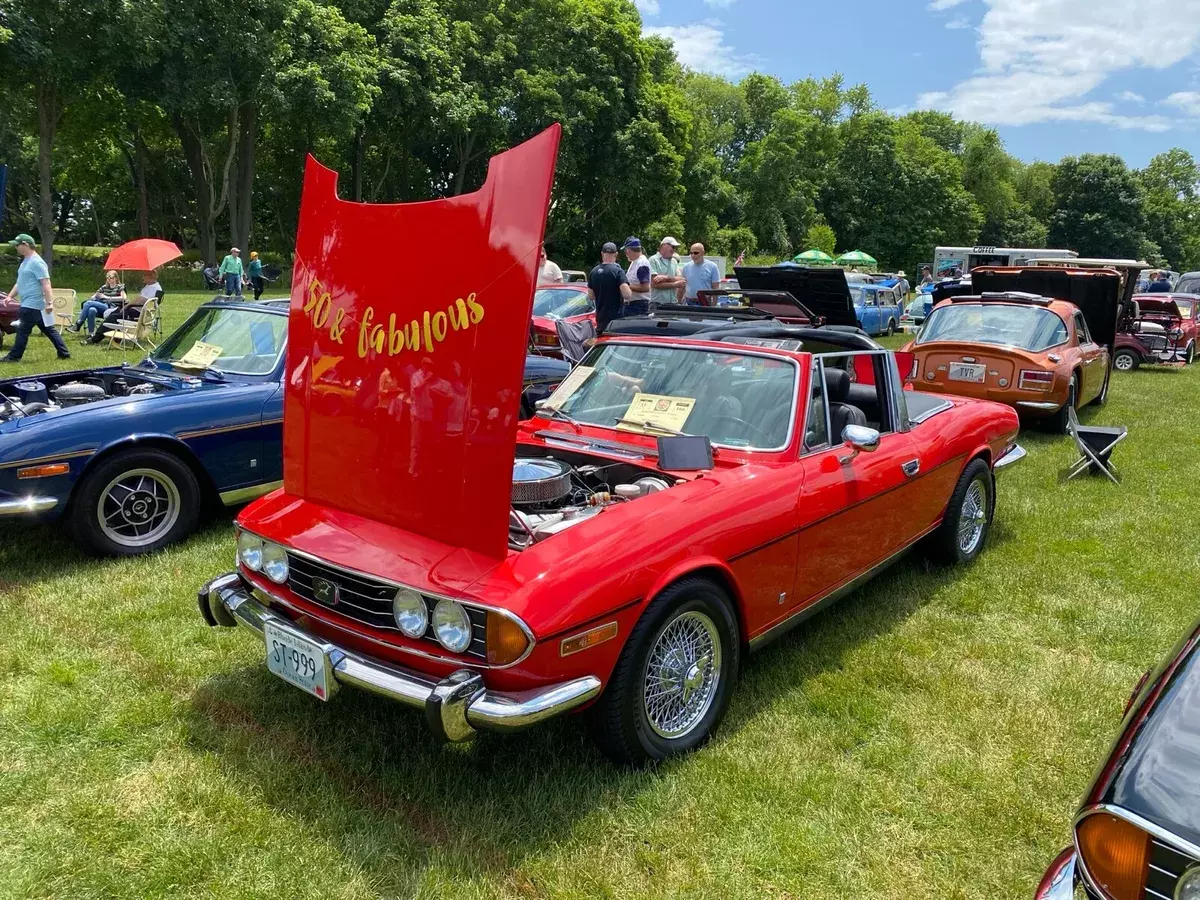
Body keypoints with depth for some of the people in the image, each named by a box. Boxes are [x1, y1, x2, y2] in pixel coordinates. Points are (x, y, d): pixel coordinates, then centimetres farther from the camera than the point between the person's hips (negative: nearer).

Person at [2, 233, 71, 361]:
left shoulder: (36, 262, -15)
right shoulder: (25, 261, 17)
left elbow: (46, 284, -22)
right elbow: (20, 283, 25)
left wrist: (49, 303, -28)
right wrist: (10, 296, 17)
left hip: (32, 305, -10)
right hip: (30, 304, 10)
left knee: (22, 331, -3)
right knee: (49, 330, 10)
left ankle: (14, 356, 4)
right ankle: (64, 353, 11)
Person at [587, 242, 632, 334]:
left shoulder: (593, 272, 6)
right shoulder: (617, 271, -12)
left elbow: (590, 296, 10)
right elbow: (626, 294, -21)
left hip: (600, 317, 6)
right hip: (616, 316, -6)